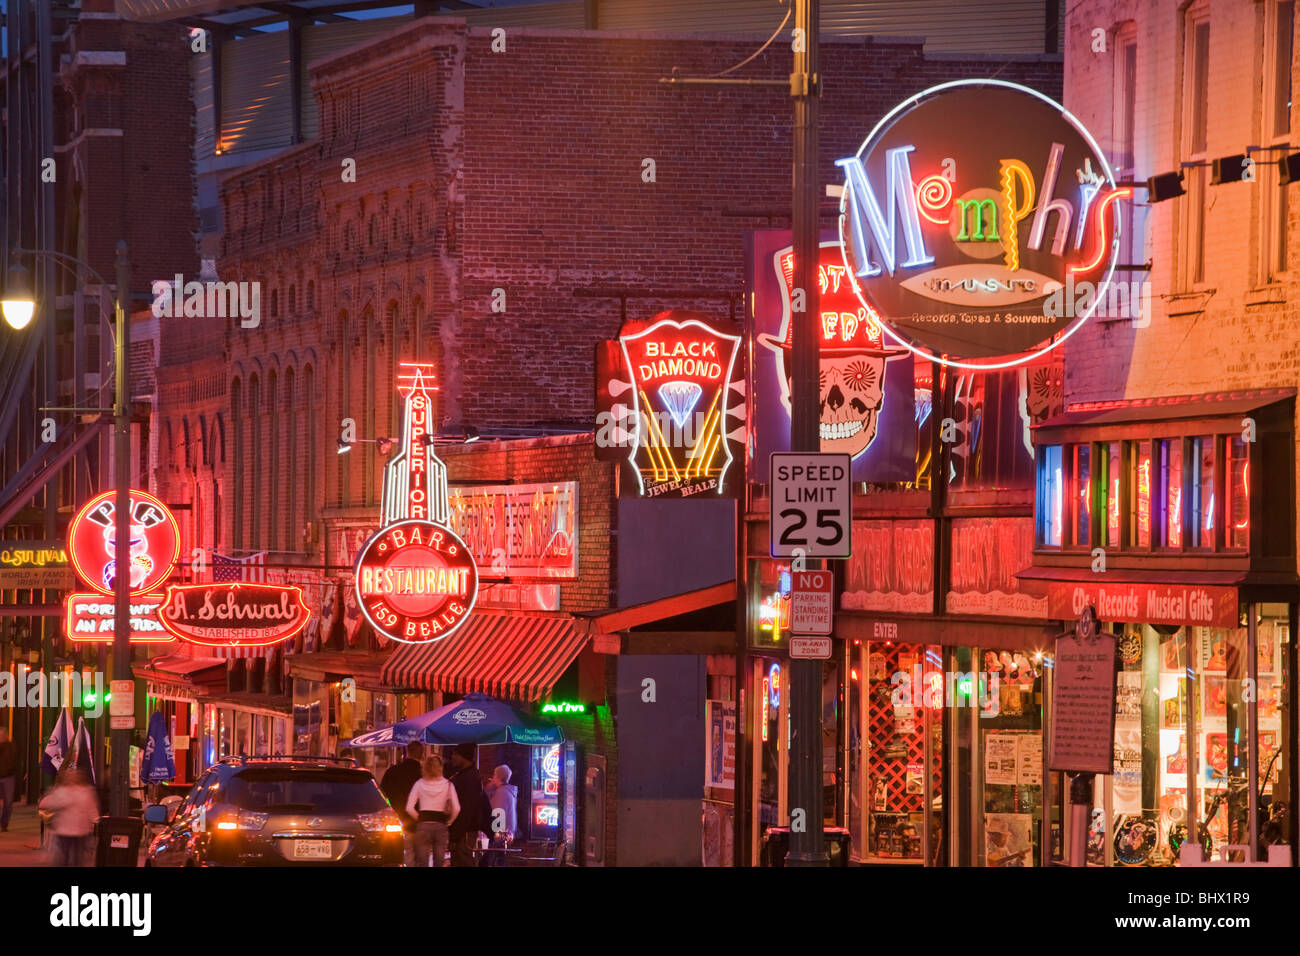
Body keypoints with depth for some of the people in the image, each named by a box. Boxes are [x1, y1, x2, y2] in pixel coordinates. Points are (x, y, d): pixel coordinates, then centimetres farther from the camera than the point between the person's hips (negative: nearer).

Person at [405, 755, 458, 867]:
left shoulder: (419, 784, -1)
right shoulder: (447, 784, -1)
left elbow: (409, 808, -6)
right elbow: (456, 809, -7)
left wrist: (420, 819, 10)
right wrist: (448, 822, 9)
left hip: (423, 825, 0)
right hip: (440, 826, 0)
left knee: (421, 863, 4)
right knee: (439, 863, 5)